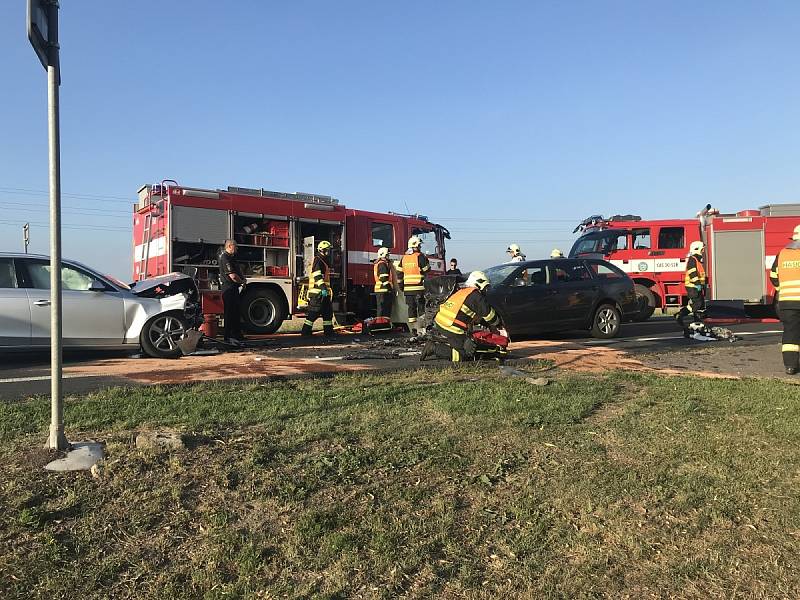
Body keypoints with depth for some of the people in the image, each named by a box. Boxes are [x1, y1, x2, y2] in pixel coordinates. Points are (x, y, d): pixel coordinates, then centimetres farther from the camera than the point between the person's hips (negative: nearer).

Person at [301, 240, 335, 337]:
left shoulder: (324, 261, 22)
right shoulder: (318, 260, -11)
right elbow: (317, 276, -21)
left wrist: (327, 289, 28)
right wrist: (323, 288, -28)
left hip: (323, 293, 11)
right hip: (317, 292, -11)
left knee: (327, 312, 11)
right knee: (313, 313, -7)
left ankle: (328, 332, 16)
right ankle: (305, 332, -2)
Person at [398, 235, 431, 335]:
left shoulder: (404, 258, 13)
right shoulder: (420, 256, -6)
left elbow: (399, 273, 14)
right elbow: (426, 271, -5)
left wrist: (401, 286, 20)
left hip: (407, 288, 5)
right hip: (419, 288, -5)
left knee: (411, 308, 9)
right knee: (421, 308, -1)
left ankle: (413, 330, 11)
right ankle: (422, 329, -6)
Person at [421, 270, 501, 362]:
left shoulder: (461, 291, 21)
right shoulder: (476, 295, -6)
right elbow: (488, 313, 2)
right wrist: (496, 324, 23)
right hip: (452, 330, -9)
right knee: (463, 355, -1)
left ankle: (435, 345, 8)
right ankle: (434, 348, -10)